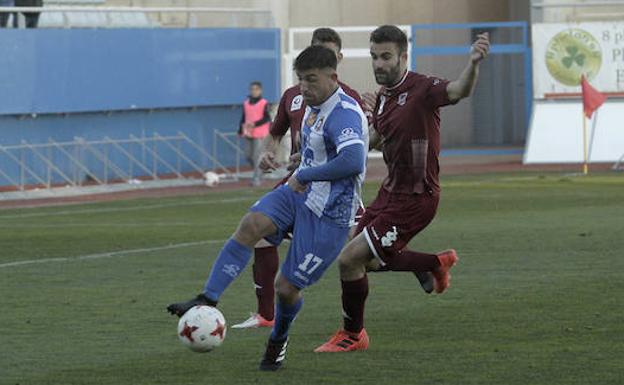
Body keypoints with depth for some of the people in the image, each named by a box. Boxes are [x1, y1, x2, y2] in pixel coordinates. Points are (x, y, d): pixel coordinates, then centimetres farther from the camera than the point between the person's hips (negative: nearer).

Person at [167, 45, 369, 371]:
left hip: (329, 215, -8)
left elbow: (353, 161, -40)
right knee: (250, 225, -22)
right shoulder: (313, 107, 10)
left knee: (287, 287, -2)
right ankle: (207, 300, -28)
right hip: (298, 193, 8)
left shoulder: (344, 114, -22)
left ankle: (278, 341, 30)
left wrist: (305, 175, -28)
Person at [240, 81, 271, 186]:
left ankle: (257, 178, -5)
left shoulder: (264, 103, -4)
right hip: (249, 134, 6)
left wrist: (255, 124, -17)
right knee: (248, 155, 8)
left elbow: (267, 118, -9)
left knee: (257, 156, -8)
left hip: (260, 134, -6)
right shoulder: (246, 103, 11)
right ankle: (259, 172, 27)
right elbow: (243, 118, 17)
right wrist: (241, 131, 13)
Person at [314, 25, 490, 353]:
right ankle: (438, 263, 39)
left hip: (413, 200, -9)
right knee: (369, 261, 22)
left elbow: (459, 91, -42)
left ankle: (352, 335, 12)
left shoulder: (422, 89, -21)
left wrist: (473, 63, -63)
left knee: (349, 260, -9)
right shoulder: (382, 97, 6)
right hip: (390, 191, 9)